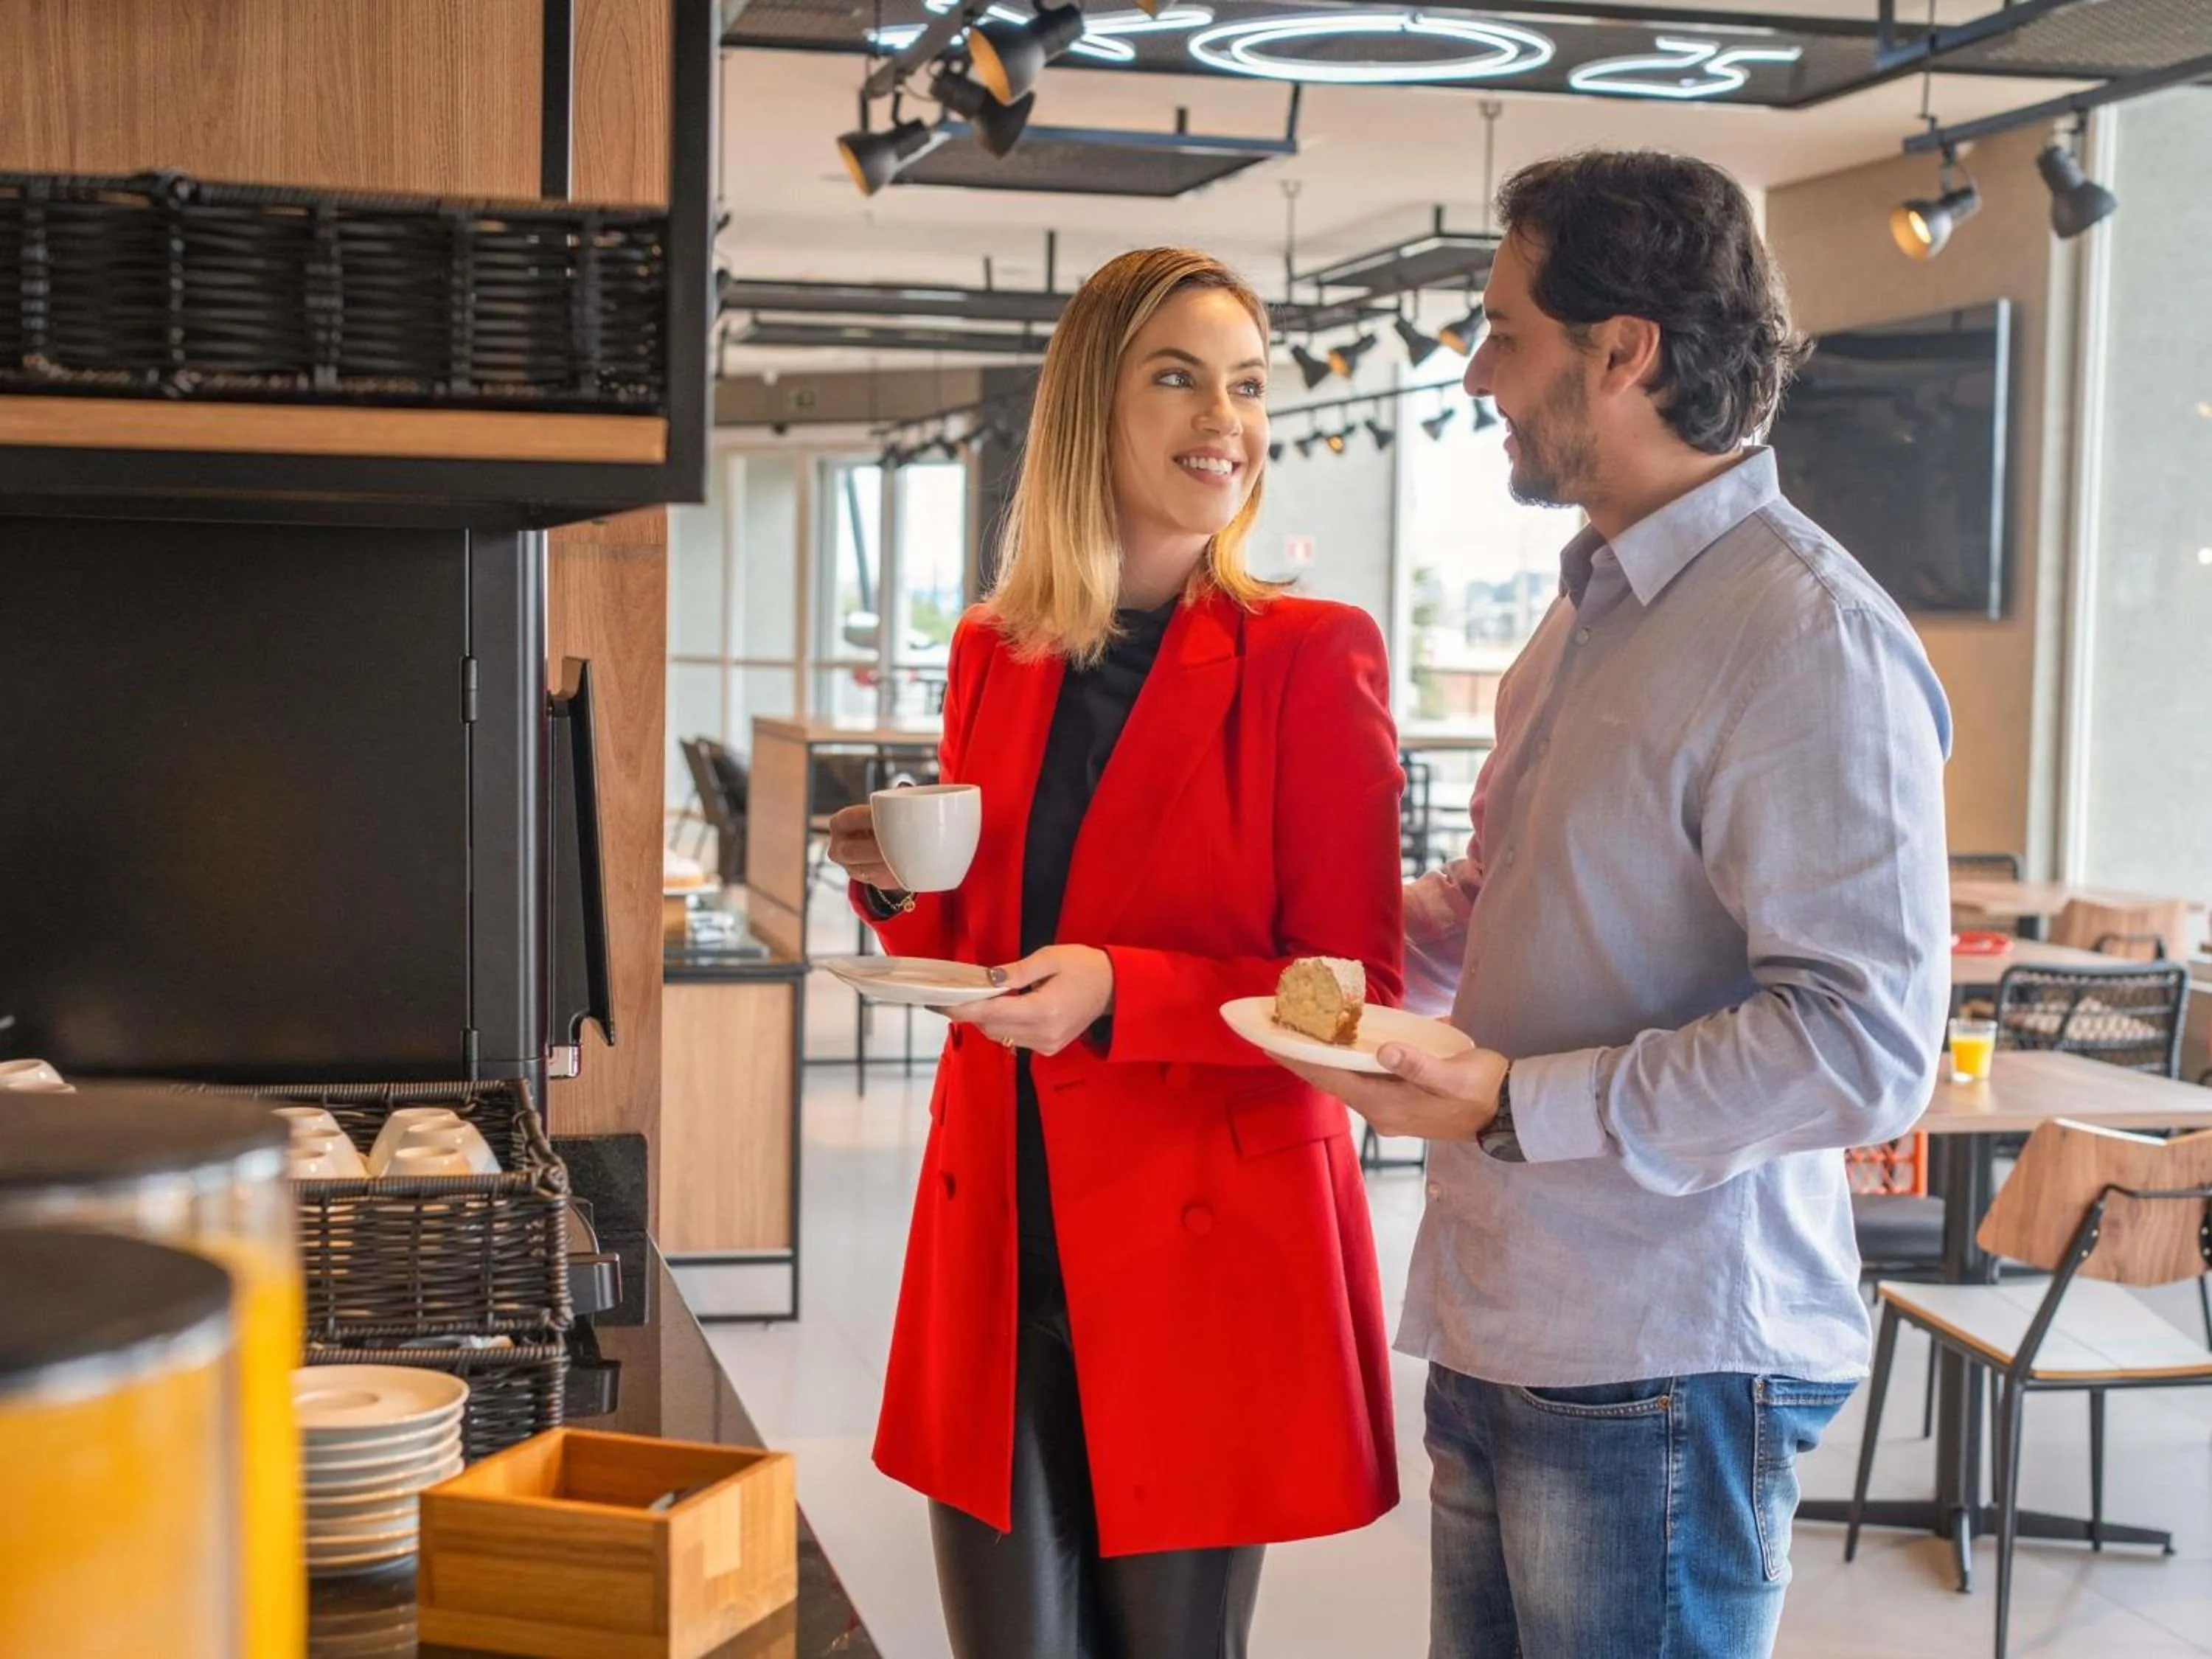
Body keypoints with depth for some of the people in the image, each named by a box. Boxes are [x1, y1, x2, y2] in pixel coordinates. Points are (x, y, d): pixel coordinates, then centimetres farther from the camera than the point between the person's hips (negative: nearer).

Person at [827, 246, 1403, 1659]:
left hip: (1201, 1261, -4)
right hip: (1001, 1246, 4)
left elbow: (1357, 996, -9)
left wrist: (1118, 993, -22)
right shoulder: (994, 656, 8)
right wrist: (898, 888, -3)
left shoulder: (1310, 656, -6)